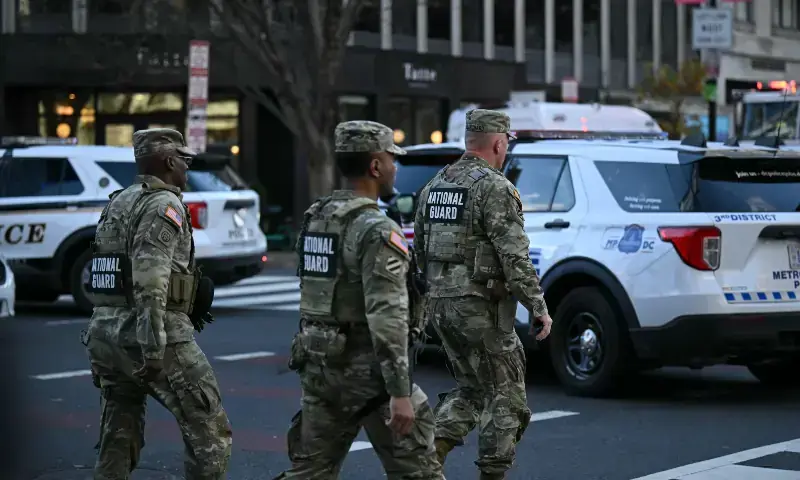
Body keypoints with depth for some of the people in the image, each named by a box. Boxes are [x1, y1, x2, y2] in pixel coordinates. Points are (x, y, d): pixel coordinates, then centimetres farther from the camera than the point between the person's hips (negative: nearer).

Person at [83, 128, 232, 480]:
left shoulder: (117, 204, 18)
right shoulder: (163, 204, -10)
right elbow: (149, 283, -21)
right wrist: (153, 349, -24)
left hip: (107, 332, 9)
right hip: (156, 334, -9)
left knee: (118, 441, 11)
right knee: (210, 432, 0)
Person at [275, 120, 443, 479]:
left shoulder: (315, 219, 10)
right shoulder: (376, 229, -17)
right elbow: (387, 318, -23)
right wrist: (400, 392, -24)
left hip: (318, 362, 8)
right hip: (365, 368, -8)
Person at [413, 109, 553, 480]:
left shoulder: (435, 186, 11)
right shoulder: (495, 188, -13)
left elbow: (419, 249, 16)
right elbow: (514, 257, -19)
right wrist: (538, 307, -15)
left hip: (440, 305, 8)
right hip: (482, 306, -8)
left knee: (471, 387, 19)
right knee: (505, 393, 5)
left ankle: (435, 447, 0)